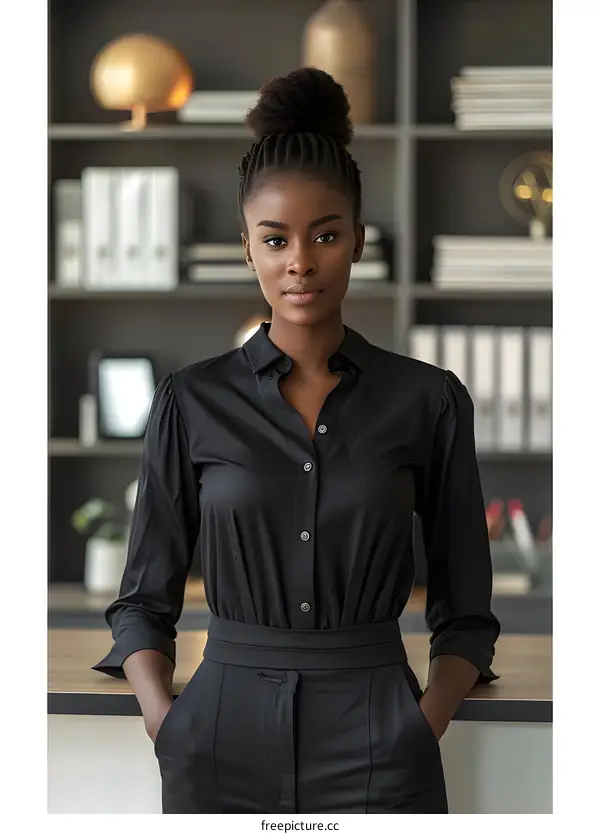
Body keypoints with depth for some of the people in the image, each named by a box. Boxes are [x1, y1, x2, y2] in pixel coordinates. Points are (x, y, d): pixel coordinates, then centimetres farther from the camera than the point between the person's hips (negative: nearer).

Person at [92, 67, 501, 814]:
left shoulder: (428, 399, 1)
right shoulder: (191, 401, 2)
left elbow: (466, 611, 4)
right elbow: (144, 599, 5)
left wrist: (421, 733, -10)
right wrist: (169, 732, -9)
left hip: (376, 748, 0)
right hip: (225, 738, 1)